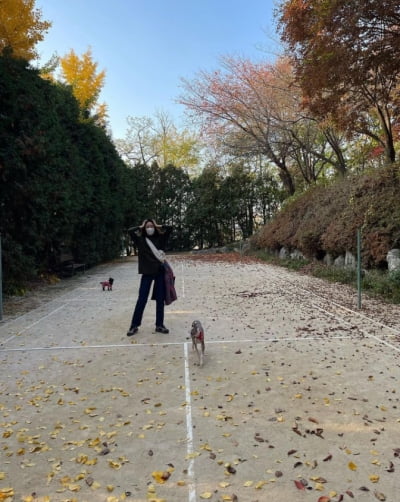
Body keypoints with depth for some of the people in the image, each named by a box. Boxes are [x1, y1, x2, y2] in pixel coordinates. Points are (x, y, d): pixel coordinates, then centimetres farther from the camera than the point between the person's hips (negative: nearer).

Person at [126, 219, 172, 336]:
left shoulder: (160, 238, 7)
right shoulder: (140, 240, 3)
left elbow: (170, 228, -1)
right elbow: (130, 231, -11)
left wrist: (158, 226, 7)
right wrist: (140, 227, 2)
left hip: (160, 272, 2)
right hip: (147, 272, -2)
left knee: (160, 299, 6)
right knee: (142, 299, 0)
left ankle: (159, 325, 17)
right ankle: (134, 325, 11)